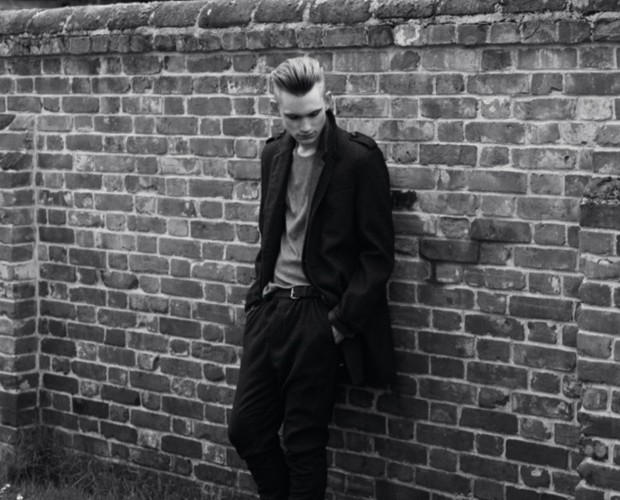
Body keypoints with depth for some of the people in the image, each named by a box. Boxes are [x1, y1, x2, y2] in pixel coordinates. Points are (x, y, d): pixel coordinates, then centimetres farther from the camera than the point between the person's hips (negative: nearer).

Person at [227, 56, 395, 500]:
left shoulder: (360, 159, -9)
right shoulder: (274, 155, 10)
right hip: (270, 309, 6)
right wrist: (259, 297, 10)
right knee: (245, 429, 8)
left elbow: (378, 254, -9)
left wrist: (342, 321, -13)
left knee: (304, 441, 2)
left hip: (320, 316, -6)